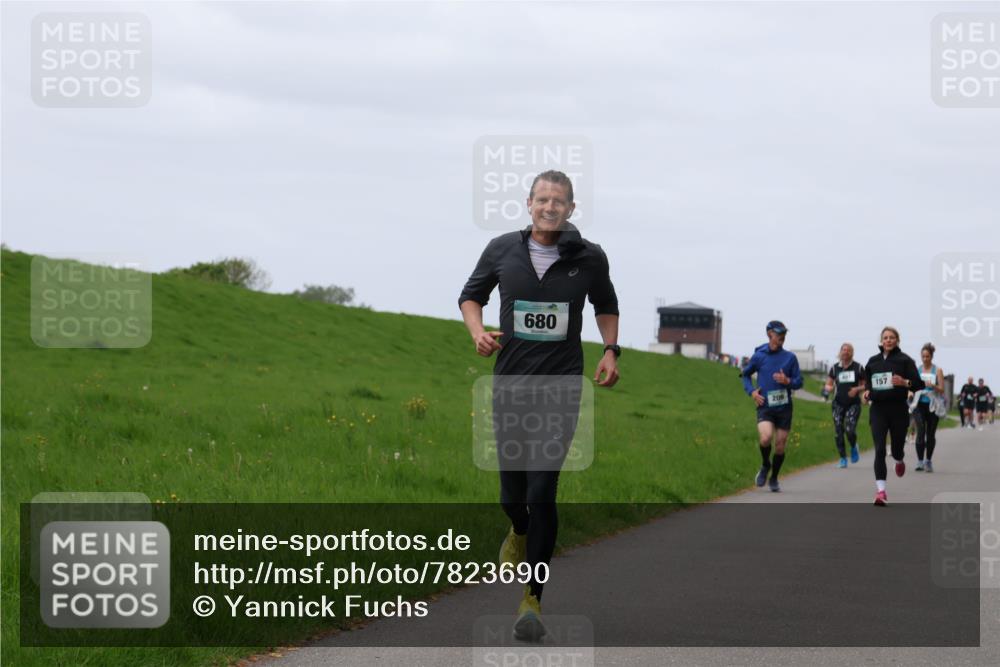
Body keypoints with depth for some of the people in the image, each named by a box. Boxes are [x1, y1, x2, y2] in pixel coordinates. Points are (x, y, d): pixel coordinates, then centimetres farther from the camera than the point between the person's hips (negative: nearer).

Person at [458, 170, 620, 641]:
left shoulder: (590, 258, 0)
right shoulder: (502, 250, 1)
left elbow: (606, 306, 19)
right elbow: (471, 295, 17)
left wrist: (610, 350, 4)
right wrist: (478, 332, -3)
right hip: (510, 385, 2)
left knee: (541, 492, -12)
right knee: (511, 493, 7)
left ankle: (533, 598, -5)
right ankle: (520, 533, 46)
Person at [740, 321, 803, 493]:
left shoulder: (790, 357, 4)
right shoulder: (759, 356, 2)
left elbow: (799, 382, 8)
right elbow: (745, 374, 17)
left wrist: (787, 381, -14)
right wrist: (751, 391, 1)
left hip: (784, 407, 2)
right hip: (765, 407, -2)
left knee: (780, 445, 5)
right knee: (765, 438, -25)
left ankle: (774, 479, 27)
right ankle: (765, 465, 5)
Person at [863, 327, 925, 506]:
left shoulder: (904, 360, -3)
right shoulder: (873, 361, 9)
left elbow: (919, 384, -6)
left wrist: (905, 382, -24)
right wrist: (867, 392, 4)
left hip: (898, 410, -2)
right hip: (878, 410, 2)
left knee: (896, 448, 11)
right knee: (879, 449, -12)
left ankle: (899, 461, 51)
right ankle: (881, 491, -18)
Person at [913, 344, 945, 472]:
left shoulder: (937, 371, 2)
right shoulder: (916, 370, 7)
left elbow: (942, 390, -1)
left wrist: (933, 386, -20)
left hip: (932, 405, 0)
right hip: (919, 405, 0)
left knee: (931, 434, 5)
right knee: (921, 431, -13)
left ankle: (928, 461, 18)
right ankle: (920, 461, -13)